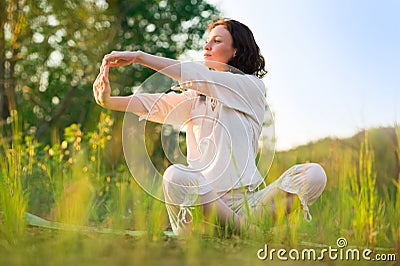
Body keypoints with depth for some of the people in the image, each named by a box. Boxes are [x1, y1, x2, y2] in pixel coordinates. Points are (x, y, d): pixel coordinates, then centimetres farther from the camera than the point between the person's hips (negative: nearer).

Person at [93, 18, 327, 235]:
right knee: (175, 176, -33)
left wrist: (139, 56, -8)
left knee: (314, 174, -25)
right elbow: (152, 104, 4)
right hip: (202, 199, 2)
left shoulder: (252, 87, 7)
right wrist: (108, 101, -15)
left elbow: (198, 76, -5)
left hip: (247, 201, -2)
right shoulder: (195, 98, 20)